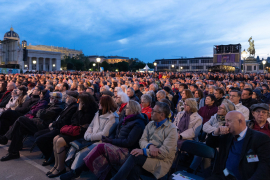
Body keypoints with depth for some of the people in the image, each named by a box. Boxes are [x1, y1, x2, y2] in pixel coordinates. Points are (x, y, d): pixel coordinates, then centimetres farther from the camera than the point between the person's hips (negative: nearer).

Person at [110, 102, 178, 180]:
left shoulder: (172, 129, -8)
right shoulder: (150, 124, 12)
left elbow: (165, 153, -15)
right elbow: (142, 140, 7)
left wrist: (144, 151, -21)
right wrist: (150, 146, -17)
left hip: (163, 162, -4)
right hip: (147, 156, 4)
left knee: (134, 156, -27)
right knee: (134, 168, -32)